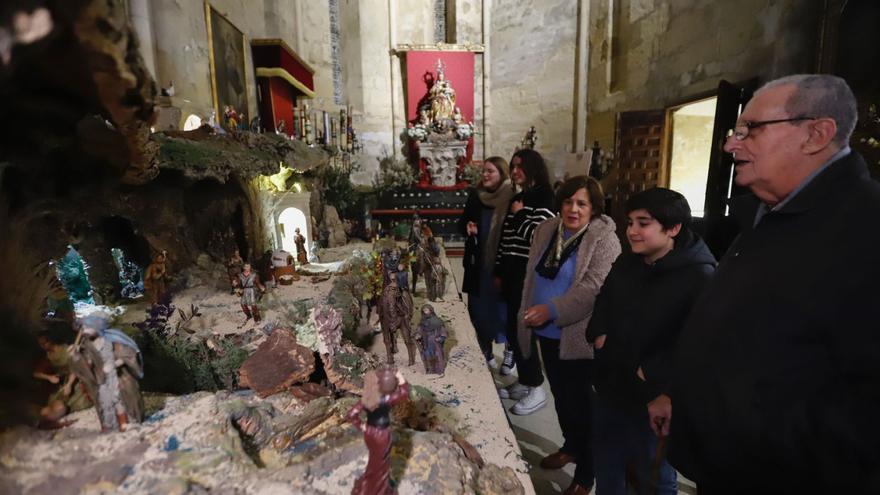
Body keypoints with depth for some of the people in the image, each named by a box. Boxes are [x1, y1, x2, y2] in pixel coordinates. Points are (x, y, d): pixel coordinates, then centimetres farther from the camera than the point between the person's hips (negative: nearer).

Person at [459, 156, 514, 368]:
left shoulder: (512, 197, -10)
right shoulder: (475, 195, 3)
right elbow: (462, 223, 12)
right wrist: (468, 227, -9)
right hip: (478, 263, 4)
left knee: (501, 307, 9)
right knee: (477, 308, 11)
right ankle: (484, 351, 30)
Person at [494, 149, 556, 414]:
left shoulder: (544, 198, -9)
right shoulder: (516, 198, 15)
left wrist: (519, 214, -9)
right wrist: (499, 271, 16)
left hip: (529, 274, -8)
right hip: (512, 272, 8)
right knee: (513, 327, 12)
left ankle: (536, 389, 15)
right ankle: (523, 381, 28)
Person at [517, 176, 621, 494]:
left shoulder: (604, 240, -14)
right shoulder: (545, 230, 5)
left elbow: (593, 288, -24)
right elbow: (532, 276, 12)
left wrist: (551, 309, -29)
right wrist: (527, 313, 13)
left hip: (579, 338, -6)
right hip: (547, 334, 6)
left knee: (581, 403, 7)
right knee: (560, 396, 23)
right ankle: (570, 447, 47)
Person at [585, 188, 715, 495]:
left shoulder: (698, 276, -20)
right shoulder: (625, 264, 5)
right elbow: (603, 301, 19)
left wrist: (651, 372, -22)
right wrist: (599, 333, 3)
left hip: (651, 397, -6)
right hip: (609, 385, 7)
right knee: (606, 463, 27)